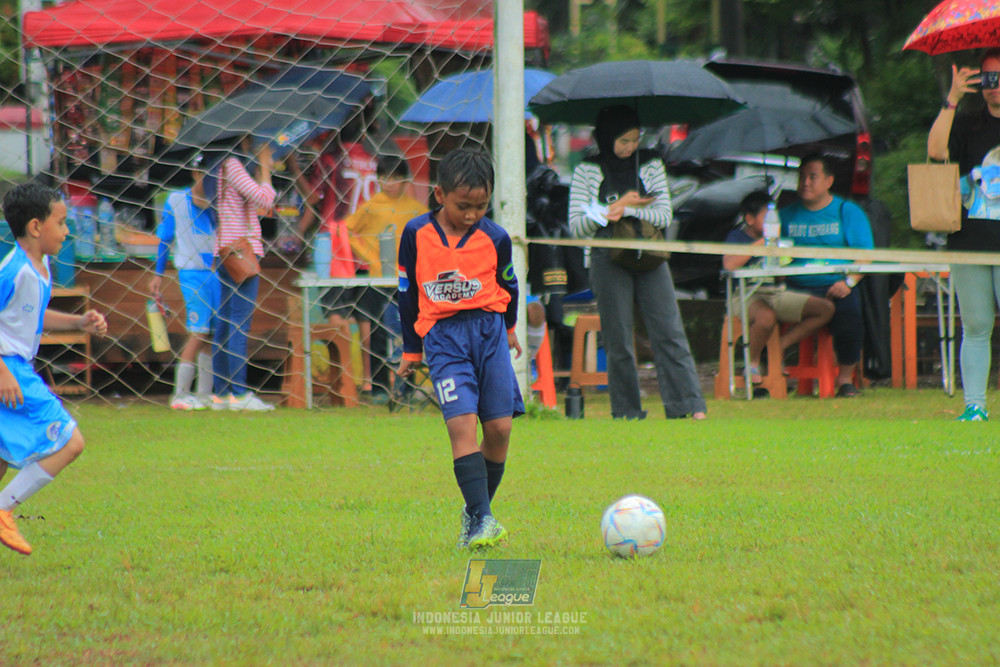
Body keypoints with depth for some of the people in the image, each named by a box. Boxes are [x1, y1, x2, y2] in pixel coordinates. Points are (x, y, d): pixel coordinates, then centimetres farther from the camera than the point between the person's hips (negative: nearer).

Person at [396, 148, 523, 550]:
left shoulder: (495, 238, 0)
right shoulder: (417, 234, -1)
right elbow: (408, 292, 10)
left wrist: (509, 329, 32)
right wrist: (411, 351, 15)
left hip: (488, 329, 2)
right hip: (443, 336, -2)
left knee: (499, 427, -1)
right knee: (462, 423, -17)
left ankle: (476, 512, 17)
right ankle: (481, 518, -22)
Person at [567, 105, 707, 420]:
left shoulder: (650, 166, 10)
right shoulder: (586, 172, 5)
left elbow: (665, 215, 2)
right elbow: (576, 225, -1)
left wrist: (627, 210, -12)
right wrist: (616, 208, -9)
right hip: (608, 261, -1)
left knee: (669, 333, -6)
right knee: (618, 341, -1)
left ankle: (691, 406, -10)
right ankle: (627, 412, 5)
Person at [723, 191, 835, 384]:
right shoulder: (737, 236, -4)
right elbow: (729, 264, -24)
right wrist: (761, 242, -19)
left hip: (777, 293, 7)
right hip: (747, 295, -7)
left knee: (825, 309, -5)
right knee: (766, 317, -42)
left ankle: (780, 347, -3)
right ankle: (753, 365, -15)